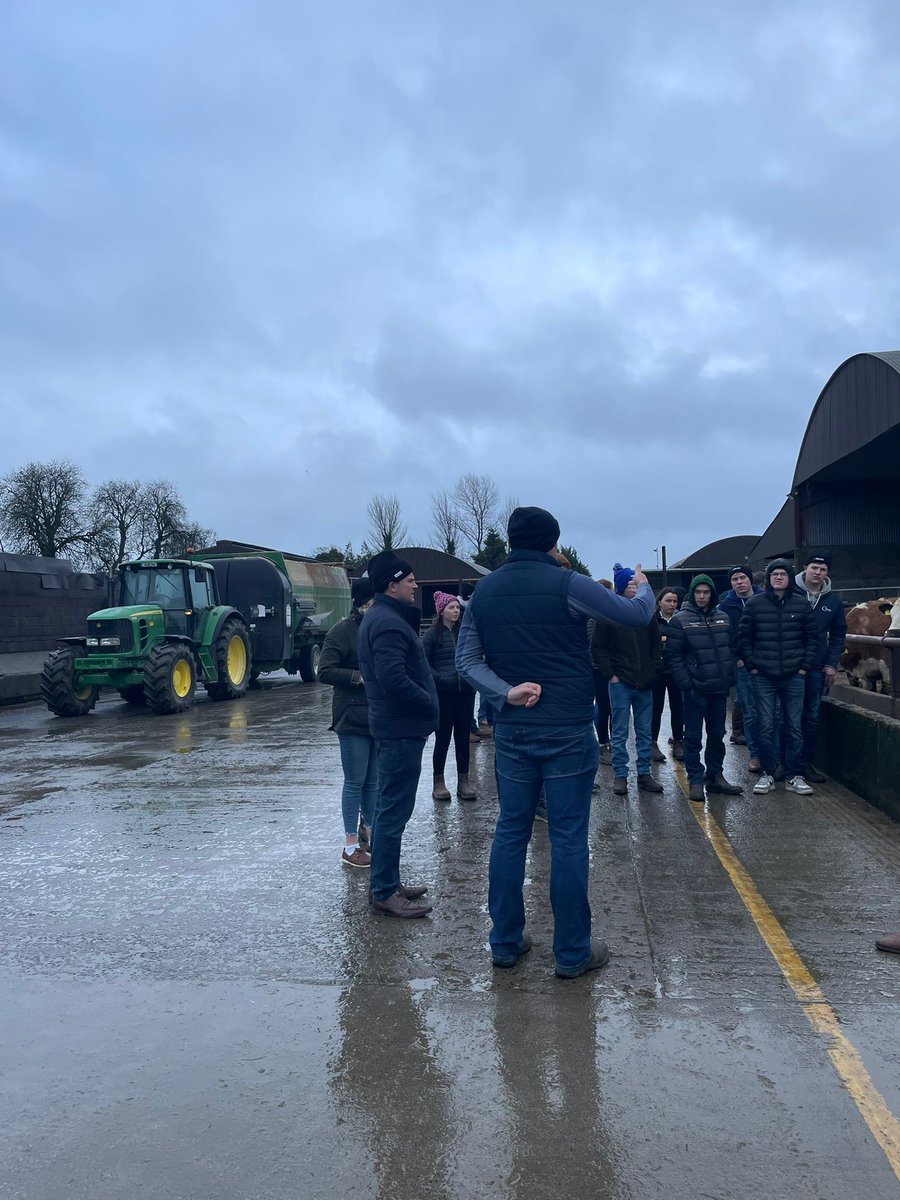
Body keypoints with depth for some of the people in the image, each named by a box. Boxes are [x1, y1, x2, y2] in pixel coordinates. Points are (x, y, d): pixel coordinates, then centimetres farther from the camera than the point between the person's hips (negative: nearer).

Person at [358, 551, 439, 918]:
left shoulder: (380, 617, 16)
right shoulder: (389, 622, -18)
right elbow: (394, 678, -28)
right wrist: (429, 704, -14)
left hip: (394, 725, 11)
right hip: (402, 727, -11)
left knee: (389, 808, 17)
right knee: (394, 811, -4)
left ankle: (385, 883, 27)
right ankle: (384, 893, 3)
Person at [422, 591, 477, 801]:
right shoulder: (432, 634, -4)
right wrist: (439, 678, -14)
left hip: (465, 691, 4)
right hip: (443, 693, -4)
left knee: (463, 737, 8)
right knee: (443, 737, 3)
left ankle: (463, 782, 17)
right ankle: (438, 782, 16)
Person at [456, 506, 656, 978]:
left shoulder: (484, 590, 4)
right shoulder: (566, 584, -11)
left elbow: (466, 659, 1)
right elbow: (637, 615, -3)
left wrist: (505, 693, -11)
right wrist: (643, 587, 18)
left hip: (511, 731, 5)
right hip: (568, 731, -4)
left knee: (510, 832, 12)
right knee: (568, 838, 3)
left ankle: (505, 942, 21)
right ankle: (572, 952, 13)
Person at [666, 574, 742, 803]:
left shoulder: (723, 618, 9)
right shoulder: (680, 620, -6)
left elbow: (730, 649, 14)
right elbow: (673, 655, -8)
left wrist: (730, 678, 5)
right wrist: (685, 683, -14)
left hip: (720, 688, 5)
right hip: (695, 689, -5)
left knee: (717, 734, 13)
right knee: (693, 736, 1)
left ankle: (715, 776, 25)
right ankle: (695, 780, 9)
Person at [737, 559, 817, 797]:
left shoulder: (801, 603, 3)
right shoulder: (754, 603, 0)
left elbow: (812, 636, 8)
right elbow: (743, 637, 3)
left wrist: (805, 666, 1)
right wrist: (751, 666, -2)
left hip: (794, 676, 1)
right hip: (763, 677, -1)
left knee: (794, 727, 6)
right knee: (765, 727, 2)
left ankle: (793, 776, 16)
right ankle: (767, 774, 14)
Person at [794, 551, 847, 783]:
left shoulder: (833, 601, 6)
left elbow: (838, 634, 12)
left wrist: (832, 664, 3)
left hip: (817, 668, 4)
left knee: (811, 717, 9)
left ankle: (806, 762, 18)